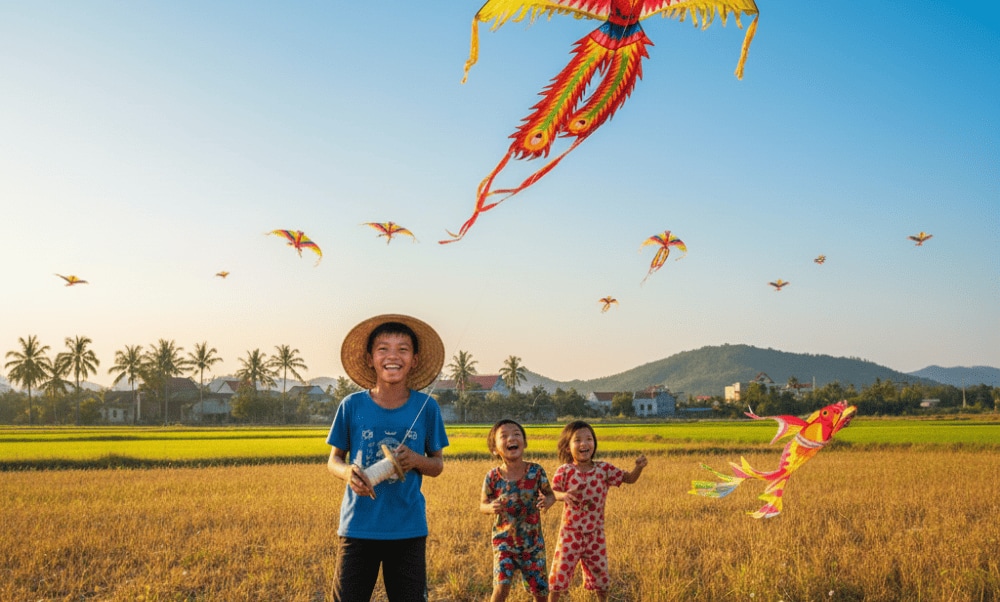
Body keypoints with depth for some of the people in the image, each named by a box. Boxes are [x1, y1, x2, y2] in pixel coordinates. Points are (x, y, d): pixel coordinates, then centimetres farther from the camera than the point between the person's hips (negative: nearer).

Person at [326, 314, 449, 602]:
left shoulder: (426, 407, -3)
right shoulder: (352, 405, -4)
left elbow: (438, 465, 6)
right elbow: (334, 460, 6)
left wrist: (416, 460, -16)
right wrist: (348, 472, -17)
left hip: (408, 530, 0)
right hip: (359, 526, 0)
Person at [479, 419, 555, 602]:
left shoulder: (536, 471, -11)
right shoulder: (493, 477, -12)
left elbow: (550, 494, 2)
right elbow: (482, 505, 1)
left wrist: (547, 501, -22)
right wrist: (491, 507, -23)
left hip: (533, 541, 1)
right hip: (504, 541, -1)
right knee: (502, 586, -14)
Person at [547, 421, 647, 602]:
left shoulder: (604, 469, -4)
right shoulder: (565, 471, -11)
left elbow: (630, 479, 2)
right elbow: (552, 493, -12)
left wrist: (639, 467, -18)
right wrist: (563, 495, -33)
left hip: (595, 533, 2)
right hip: (571, 532, -2)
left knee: (599, 571, 16)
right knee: (561, 570, 3)